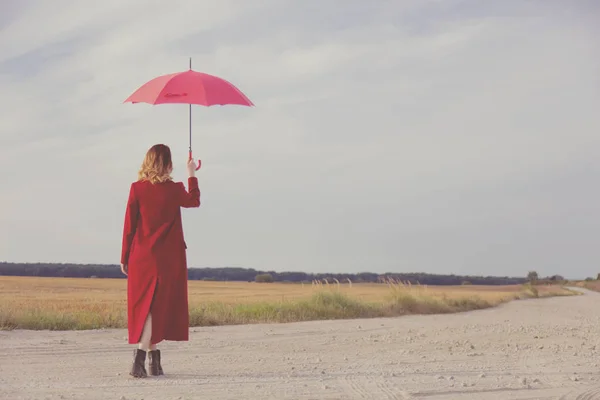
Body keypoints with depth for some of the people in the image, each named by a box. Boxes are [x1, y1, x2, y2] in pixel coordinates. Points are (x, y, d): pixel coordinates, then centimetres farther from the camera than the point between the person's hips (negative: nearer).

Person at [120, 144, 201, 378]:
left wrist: (125, 257, 8)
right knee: (157, 306, -1)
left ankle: (154, 361, 17)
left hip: (142, 257, 2)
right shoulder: (175, 190, -5)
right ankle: (139, 359, -15)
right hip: (169, 258, -2)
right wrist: (192, 175, 32)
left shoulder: (137, 189, -5)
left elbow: (129, 226, -1)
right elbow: (194, 201, 18)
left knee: (144, 306, 11)